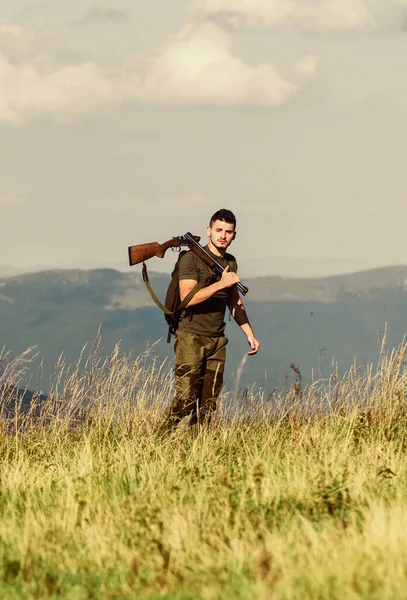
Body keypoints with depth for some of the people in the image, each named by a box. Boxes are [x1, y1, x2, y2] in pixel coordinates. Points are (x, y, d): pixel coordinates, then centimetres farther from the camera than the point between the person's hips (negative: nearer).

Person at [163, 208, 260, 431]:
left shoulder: (230, 262, 15)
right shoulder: (192, 258, -8)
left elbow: (235, 302, 24)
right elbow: (187, 298, -19)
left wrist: (249, 334, 20)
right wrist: (220, 284, -23)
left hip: (217, 340, 7)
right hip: (191, 337, -7)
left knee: (208, 402, 2)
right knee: (185, 400, -13)